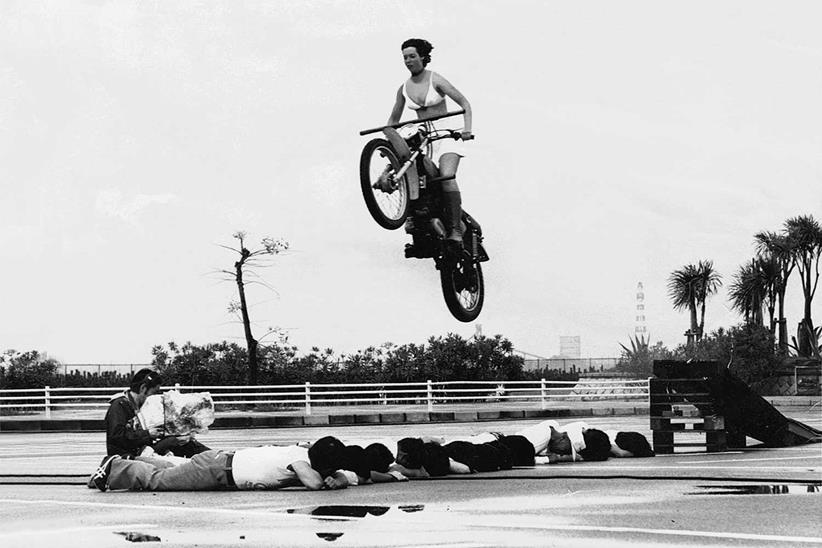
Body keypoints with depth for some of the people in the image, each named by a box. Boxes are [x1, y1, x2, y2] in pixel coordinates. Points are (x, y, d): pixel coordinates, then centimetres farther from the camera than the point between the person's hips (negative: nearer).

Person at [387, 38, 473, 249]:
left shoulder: (436, 80, -6)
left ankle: (455, 229, -31)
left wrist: (467, 128, -21)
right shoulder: (404, 89, 8)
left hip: (447, 134, -6)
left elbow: (464, 103, -6)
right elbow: (394, 118, 18)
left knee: (447, 176, -27)